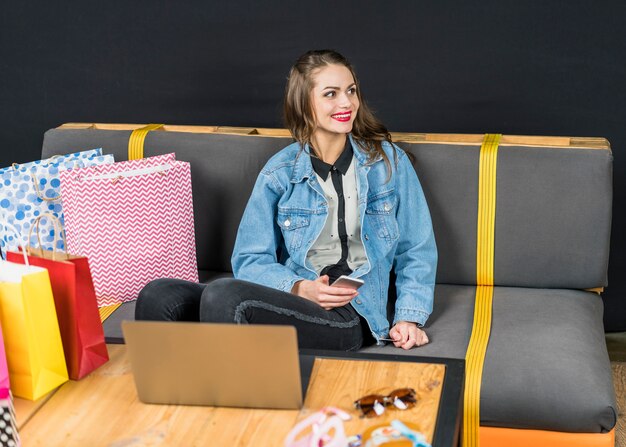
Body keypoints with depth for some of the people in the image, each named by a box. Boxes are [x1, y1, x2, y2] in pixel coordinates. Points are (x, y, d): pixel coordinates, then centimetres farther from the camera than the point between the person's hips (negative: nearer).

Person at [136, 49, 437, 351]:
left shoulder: (389, 162, 10)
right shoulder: (280, 172, 10)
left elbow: (417, 251, 13)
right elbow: (250, 260, 7)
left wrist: (409, 316, -1)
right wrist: (299, 288, -12)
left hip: (351, 315, -2)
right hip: (291, 298, 2)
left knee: (223, 295, -30)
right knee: (159, 295, -23)